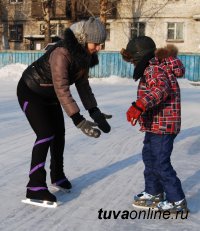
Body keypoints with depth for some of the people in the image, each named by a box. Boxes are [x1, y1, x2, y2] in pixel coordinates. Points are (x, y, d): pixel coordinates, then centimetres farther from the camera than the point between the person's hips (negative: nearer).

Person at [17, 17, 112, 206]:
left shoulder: (84, 53, -9)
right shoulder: (61, 53, -35)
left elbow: (82, 84, -4)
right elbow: (61, 89, -41)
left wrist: (94, 112, -14)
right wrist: (79, 121, -46)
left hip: (49, 95, 8)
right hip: (30, 92, -8)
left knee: (59, 134, 12)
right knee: (46, 134, -18)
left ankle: (57, 175, 32)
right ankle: (35, 187, -13)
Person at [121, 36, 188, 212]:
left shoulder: (154, 69, -18)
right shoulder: (154, 68, 15)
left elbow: (161, 90, -38)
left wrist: (139, 106, -48)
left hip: (162, 126, -11)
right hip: (155, 125, 11)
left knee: (161, 163, -4)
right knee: (149, 157, 20)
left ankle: (177, 201, 7)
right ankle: (153, 193, 33)